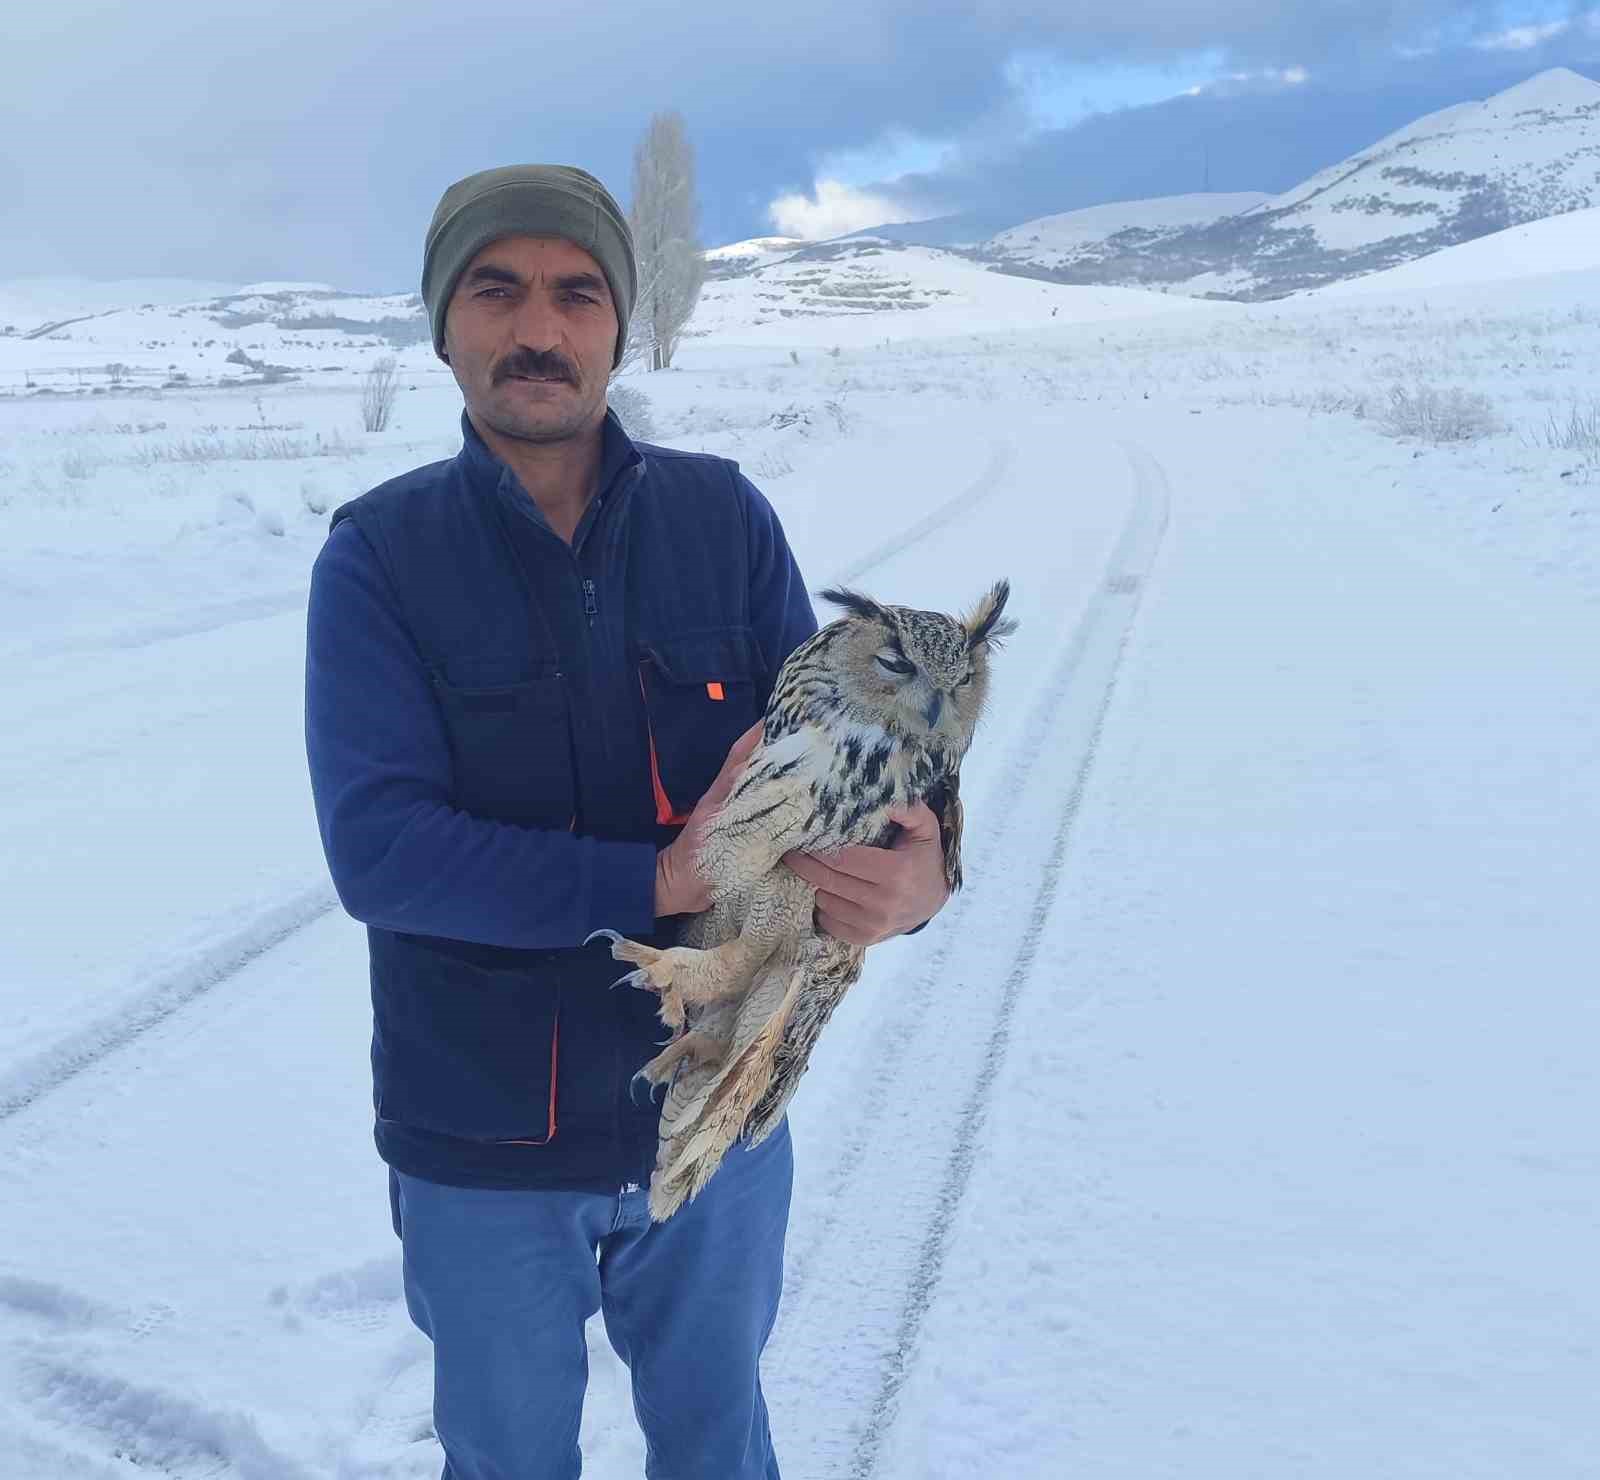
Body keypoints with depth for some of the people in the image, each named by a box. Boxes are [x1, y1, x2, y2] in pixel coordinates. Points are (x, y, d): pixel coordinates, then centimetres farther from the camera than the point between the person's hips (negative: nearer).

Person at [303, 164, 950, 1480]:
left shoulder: (724, 517, -5)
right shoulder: (379, 555, -10)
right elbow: (379, 849, -20)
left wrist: (915, 876, -30)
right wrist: (660, 880, -30)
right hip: (482, 1149, -1)